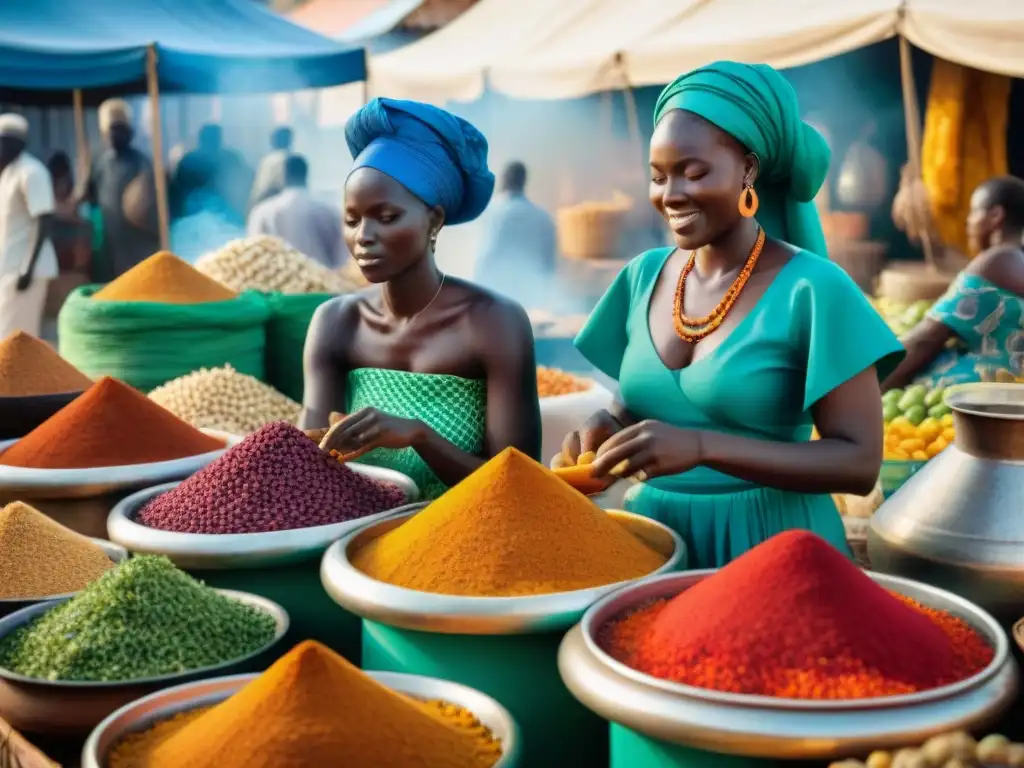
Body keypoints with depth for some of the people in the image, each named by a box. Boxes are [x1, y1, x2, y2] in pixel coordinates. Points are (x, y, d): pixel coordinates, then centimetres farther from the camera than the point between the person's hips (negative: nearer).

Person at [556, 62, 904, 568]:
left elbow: (860, 462, -17)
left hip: (769, 542, -5)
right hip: (653, 534, 5)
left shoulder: (811, 289, -14)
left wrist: (703, 446, -27)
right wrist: (606, 427, -9)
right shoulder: (644, 276, 3)